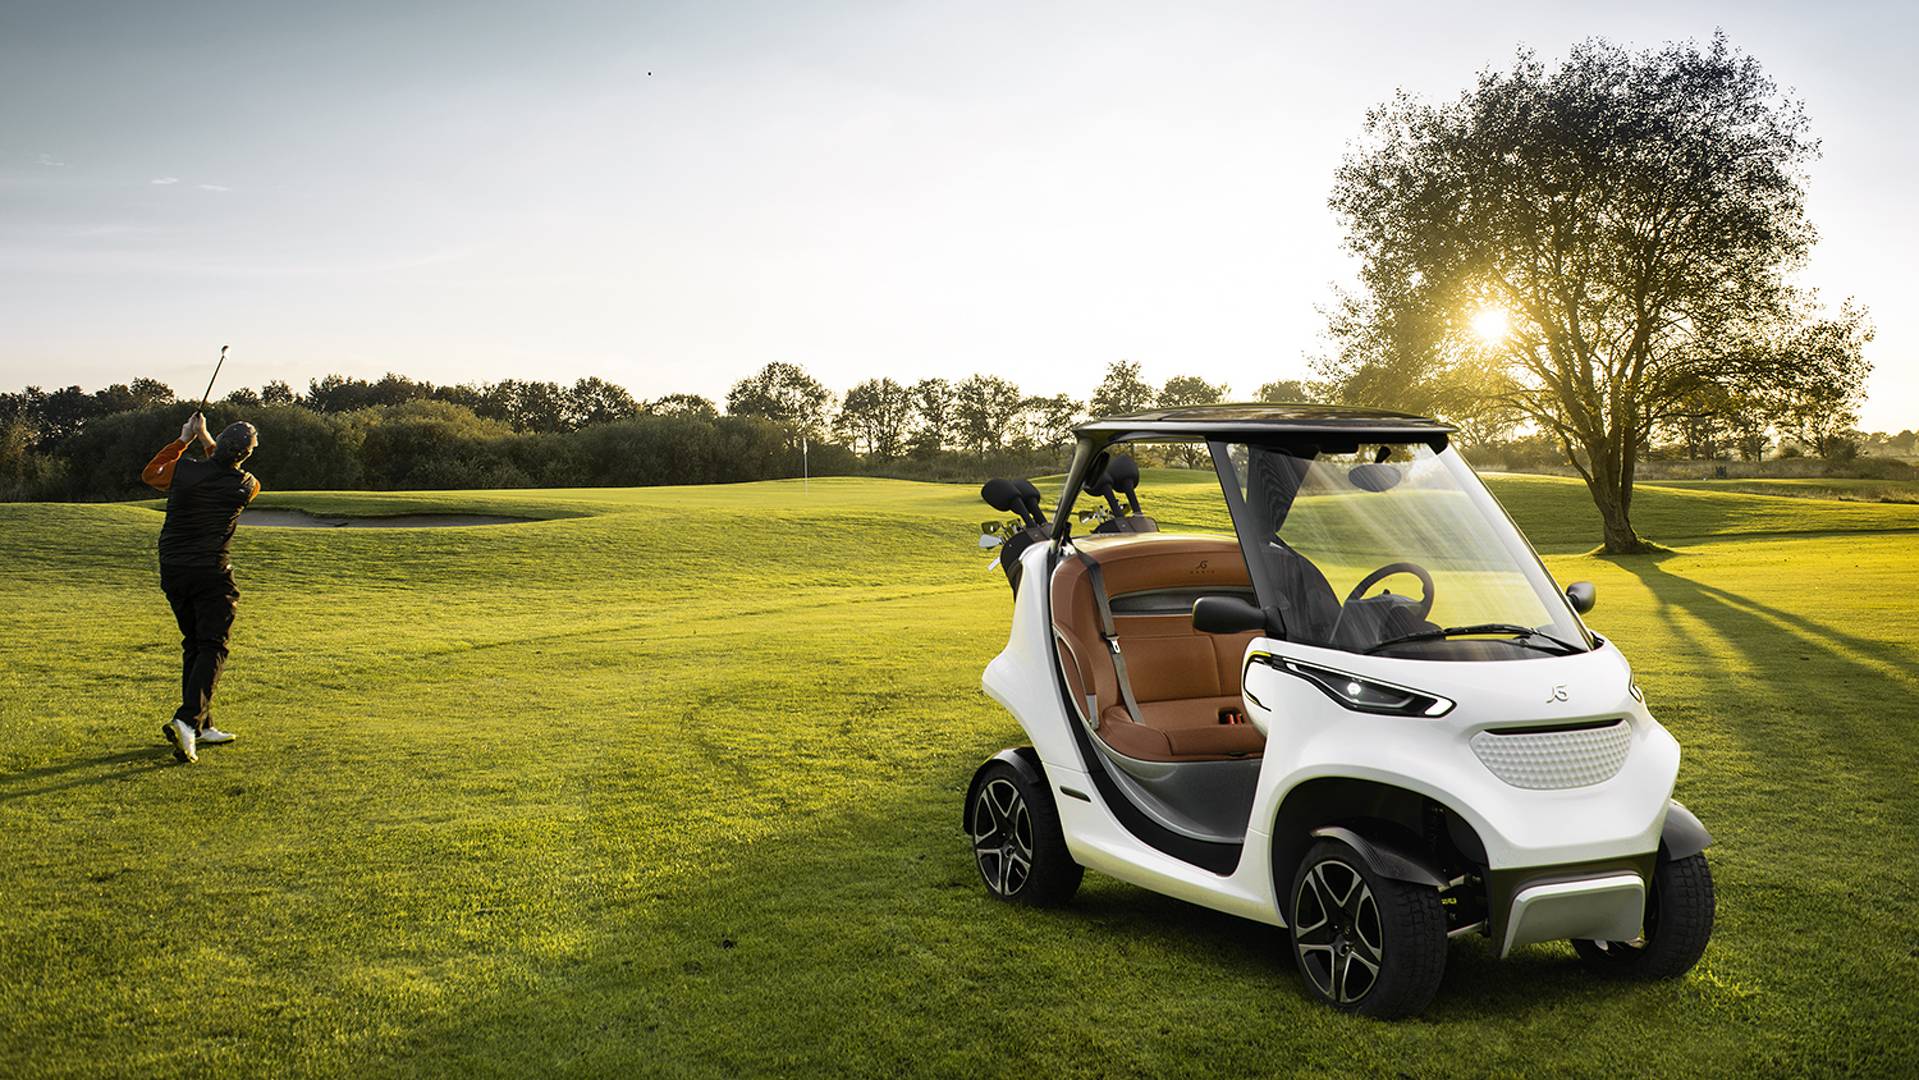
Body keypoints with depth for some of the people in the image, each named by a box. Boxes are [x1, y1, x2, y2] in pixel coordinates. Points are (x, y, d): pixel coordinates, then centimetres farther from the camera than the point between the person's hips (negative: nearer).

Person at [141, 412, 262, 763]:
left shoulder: (183, 469, -5)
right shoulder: (246, 486, -8)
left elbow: (149, 474, 20)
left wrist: (184, 439, 21)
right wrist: (205, 441, 23)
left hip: (172, 572, 4)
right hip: (211, 573, -4)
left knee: (193, 645, 15)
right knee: (212, 648, -3)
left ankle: (202, 727, 17)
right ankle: (188, 720, -23)